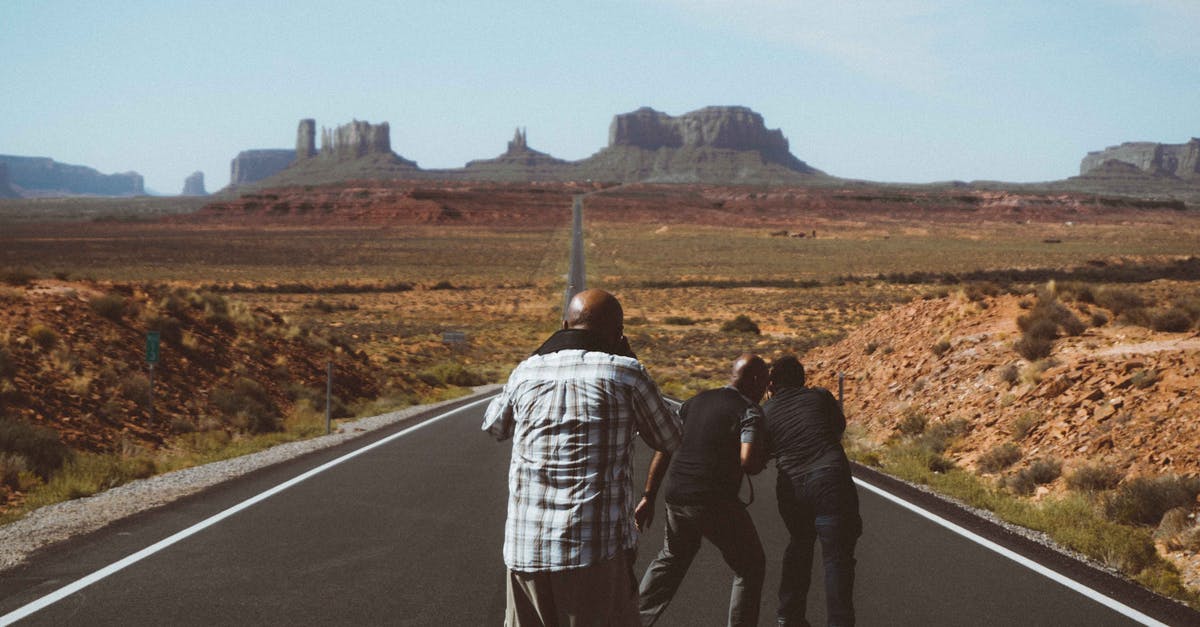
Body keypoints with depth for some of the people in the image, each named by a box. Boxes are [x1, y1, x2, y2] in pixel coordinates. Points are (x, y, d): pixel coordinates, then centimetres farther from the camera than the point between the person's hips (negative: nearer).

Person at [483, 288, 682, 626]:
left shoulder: (527, 372, 7)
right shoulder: (624, 373, -4)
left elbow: (494, 425, 28)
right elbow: (668, 438, 12)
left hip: (525, 549, 4)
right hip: (599, 550, -4)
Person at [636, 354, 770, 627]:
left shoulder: (696, 402, 14)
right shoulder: (749, 412, -7)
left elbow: (664, 448, 11)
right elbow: (748, 462, -22)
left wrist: (648, 498, 13)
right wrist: (763, 458, 2)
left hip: (677, 499, 7)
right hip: (716, 503, -7)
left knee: (672, 558, 30)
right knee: (750, 567, 13)